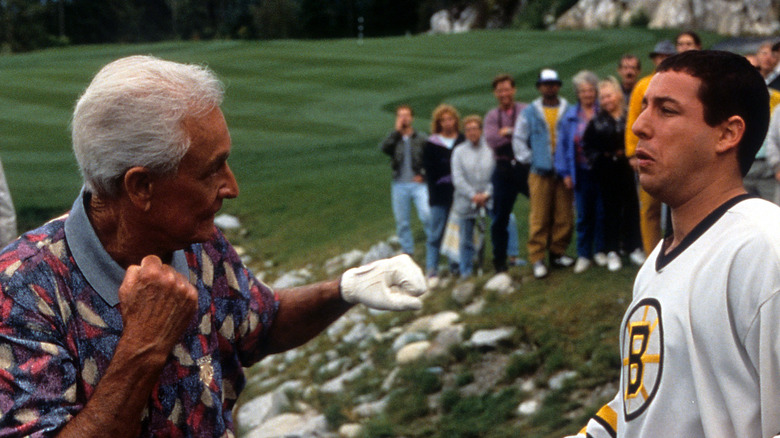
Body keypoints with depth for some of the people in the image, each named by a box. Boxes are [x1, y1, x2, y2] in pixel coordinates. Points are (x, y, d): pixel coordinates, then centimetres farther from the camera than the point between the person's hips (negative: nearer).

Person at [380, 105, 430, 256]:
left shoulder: (421, 139, 6)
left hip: (418, 184, -2)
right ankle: (407, 252, 17)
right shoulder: (393, 138, 8)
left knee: (426, 215, -18)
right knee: (402, 222, 6)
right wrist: (397, 130, -11)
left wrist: (423, 175, -6)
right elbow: (384, 147, -14)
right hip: (399, 185, 2)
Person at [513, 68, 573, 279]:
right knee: (539, 217, -3)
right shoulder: (530, 112, 8)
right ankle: (537, 258, 1)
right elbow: (518, 139, 12)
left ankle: (558, 253, 15)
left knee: (564, 216, 2)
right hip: (540, 173, -1)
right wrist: (528, 158, 3)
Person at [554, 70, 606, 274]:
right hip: (581, 171, 1)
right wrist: (565, 172, 3)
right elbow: (562, 144, 8)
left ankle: (600, 251, 18)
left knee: (602, 211, 4)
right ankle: (583, 255, 12)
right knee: (583, 214, 5)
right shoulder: (570, 116, 6)